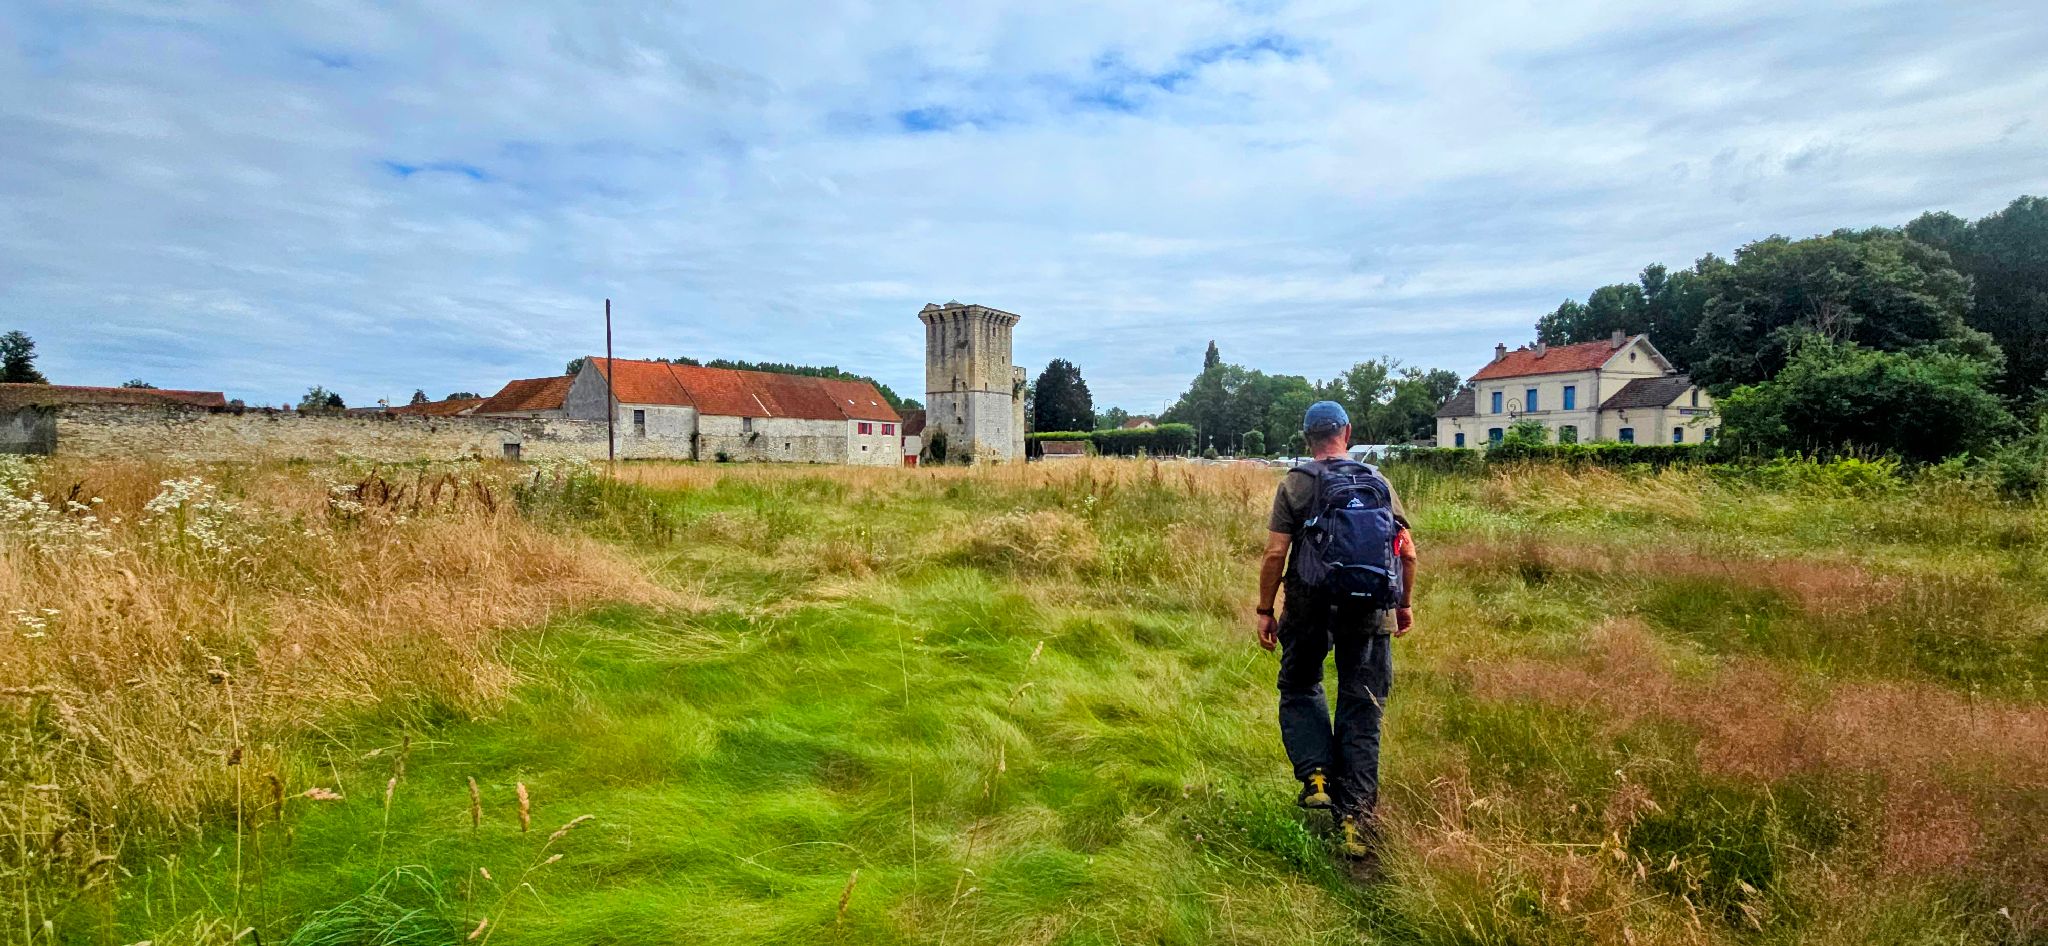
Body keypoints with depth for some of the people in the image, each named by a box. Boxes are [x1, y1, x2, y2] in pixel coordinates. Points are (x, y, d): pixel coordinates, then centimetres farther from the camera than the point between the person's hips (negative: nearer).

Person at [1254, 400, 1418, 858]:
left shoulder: (1294, 484, -3)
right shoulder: (1378, 482, 5)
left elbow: (1275, 553, -9)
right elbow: (1408, 551, 5)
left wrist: (1265, 610, -1)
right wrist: (1405, 603, 18)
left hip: (1309, 608, -2)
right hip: (1368, 613, 2)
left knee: (1300, 690, 19)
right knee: (1361, 713, 8)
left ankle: (1317, 776, 0)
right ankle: (1356, 818, 10)